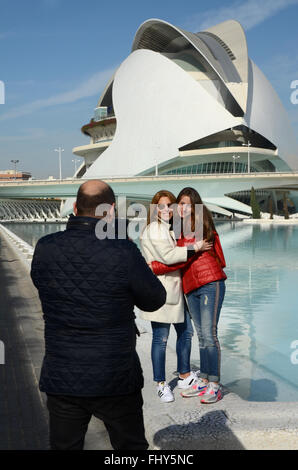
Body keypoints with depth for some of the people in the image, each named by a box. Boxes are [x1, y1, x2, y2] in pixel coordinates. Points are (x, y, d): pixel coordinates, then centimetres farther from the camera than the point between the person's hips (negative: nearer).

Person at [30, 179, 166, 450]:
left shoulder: (45, 249, -8)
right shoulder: (124, 252, -18)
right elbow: (155, 301, -6)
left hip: (61, 379, 3)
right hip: (116, 380, -2)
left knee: (64, 446, 17)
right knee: (131, 446, 17)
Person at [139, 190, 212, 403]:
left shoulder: (170, 229, 19)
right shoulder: (154, 228, -11)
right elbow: (167, 256, -21)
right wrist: (195, 248, -17)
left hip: (175, 289, 10)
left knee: (186, 332, 16)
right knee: (161, 338, -3)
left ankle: (185, 376, 31)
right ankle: (161, 384, 9)